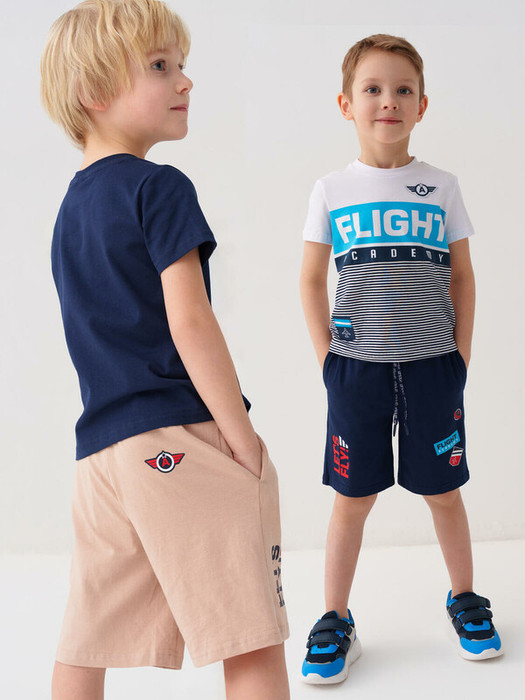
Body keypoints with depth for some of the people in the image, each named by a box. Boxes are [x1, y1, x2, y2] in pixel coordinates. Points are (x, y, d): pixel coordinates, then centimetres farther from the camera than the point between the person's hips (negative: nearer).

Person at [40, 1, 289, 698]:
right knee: (252, 641, -3)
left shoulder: (70, 205, 18)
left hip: (99, 449, 9)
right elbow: (189, 321, -16)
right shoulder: (159, 188, -7)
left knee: (86, 644, 15)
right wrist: (243, 435, -11)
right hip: (183, 436, -9)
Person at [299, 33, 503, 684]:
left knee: (444, 490, 11)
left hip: (432, 367, 1)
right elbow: (312, 281, 6)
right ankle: (336, 620, 21)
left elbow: (462, 278, 8)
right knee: (352, 497, 7)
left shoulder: (442, 187, 3)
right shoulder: (331, 190, 1)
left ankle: (464, 598, 32)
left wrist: (460, 358, 3)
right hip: (356, 368, 0)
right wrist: (329, 360, 0)